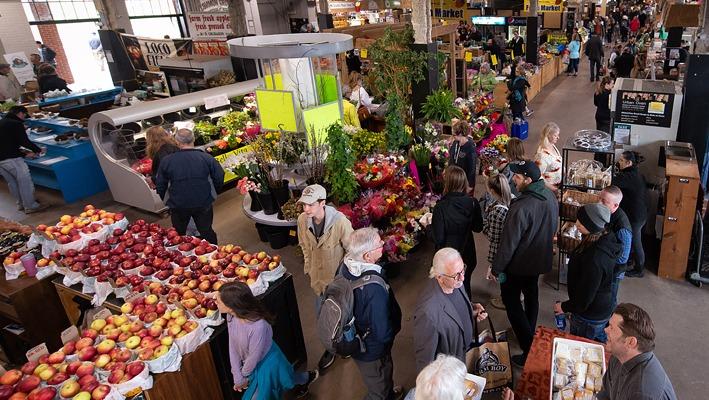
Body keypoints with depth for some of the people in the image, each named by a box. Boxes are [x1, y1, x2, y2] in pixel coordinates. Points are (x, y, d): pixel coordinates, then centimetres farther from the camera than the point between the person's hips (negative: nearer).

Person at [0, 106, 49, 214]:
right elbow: (25, 142, -14)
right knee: (25, 180, -1)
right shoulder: (16, 124, -7)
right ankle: (30, 206, 2)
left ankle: (21, 204, 29)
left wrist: (25, 154, 22)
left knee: (12, 182, 18)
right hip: (11, 158, -9)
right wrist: (38, 150, 2)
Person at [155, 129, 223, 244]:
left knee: (178, 235, 22)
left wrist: (164, 200, 18)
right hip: (204, 203, 0)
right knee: (207, 232, 18)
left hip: (178, 206, 0)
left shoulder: (166, 161, -9)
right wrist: (213, 193, 12)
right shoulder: (206, 158, -12)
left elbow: (160, 185, 0)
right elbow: (219, 177, -7)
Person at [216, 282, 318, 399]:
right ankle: (306, 378, 58)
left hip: (267, 363, -5)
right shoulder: (231, 316, -21)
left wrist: (243, 376, -8)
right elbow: (233, 347, -9)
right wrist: (237, 376, -8)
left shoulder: (258, 327, -42)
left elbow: (254, 357, -25)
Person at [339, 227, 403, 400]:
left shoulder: (346, 265, -18)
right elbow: (384, 333, -31)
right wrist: (396, 325, -10)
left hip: (353, 339, 8)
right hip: (371, 350, -8)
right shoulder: (375, 288, -41)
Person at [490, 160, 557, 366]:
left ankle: (528, 349, 7)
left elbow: (508, 243, -26)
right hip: (541, 258, 8)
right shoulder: (550, 196, -6)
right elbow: (553, 227, 11)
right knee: (531, 294, 26)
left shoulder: (521, 207, -32)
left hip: (519, 264, -8)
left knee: (511, 300, 8)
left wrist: (496, 268, -14)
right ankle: (530, 333, 46)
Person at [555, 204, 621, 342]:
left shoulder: (595, 259, -38)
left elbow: (585, 297, -26)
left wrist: (565, 307, -11)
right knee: (599, 342, 28)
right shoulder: (606, 238, -10)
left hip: (590, 317, -8)